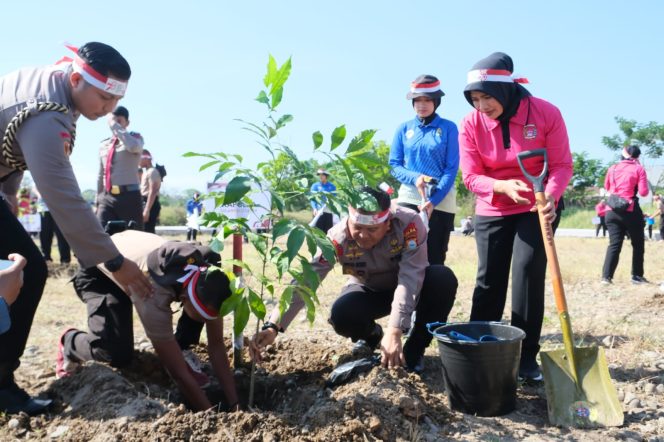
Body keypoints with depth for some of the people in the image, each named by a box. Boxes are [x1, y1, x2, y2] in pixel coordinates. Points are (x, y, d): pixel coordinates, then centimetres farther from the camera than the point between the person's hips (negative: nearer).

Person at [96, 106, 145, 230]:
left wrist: (116, 127, -15)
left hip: (129, 196, -4)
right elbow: (101, 174, 21)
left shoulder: (135, 137, 3)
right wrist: (97, 200, 19)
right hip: (107, 197, 4)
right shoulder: (103, 145, 16)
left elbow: (133, 146, -25)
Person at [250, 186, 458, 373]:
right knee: (341, 315, -31)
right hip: (369, 291, 1)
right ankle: (371, 337, 9)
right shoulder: (338, 237, -30)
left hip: (412, 287, 0)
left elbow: (410, 278, -38)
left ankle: (414, 349, -8)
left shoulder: (409, 223, -34)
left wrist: (394, 331, -49)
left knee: (444, 279, -32)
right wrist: (273, 326, -43)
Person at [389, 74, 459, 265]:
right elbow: (393, 165, 7)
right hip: (409, 199, 2)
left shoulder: (448, 128, 1)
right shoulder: (404, 128, 8)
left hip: (441, 202, -1)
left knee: (434, 259, 2)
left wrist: (433, 200, -15)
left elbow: (452, 168, -4)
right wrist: (415, 178, -14)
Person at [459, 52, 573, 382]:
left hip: (536, 209, -1)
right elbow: (471, 176, -12)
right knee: (488, 279, 3)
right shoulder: (471, 124, -13)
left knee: (529, 275, -9)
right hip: (491, 211, 2)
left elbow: (562, 165, -13)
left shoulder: (546, 113, -17)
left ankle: (527, 357, 2)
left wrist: (551, 196, -32)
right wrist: (503, 187, -31)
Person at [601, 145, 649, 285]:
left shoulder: (612, 168, 10)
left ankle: (606, 276, -8)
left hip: (611, 211, 4)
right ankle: (636, 276, 15)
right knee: (638, 244, 13)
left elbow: (606, 187, 24)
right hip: (630, 211, -3)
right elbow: (643, 192, -8)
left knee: (614, 244, 3)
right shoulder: (638, 169, -2)